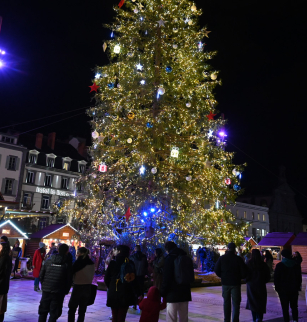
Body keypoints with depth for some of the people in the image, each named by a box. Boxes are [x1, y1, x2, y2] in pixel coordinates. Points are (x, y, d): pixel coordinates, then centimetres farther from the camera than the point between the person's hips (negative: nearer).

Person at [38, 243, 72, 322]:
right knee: (54, 313, 8)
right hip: (58, 292, -3)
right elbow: (69, 279, -7)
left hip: (46, 290, 3)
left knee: (43, 311, 18)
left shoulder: (48, 261, 1)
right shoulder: (67, 263, -9)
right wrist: (66, 291, 6)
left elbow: (41, 275, 5)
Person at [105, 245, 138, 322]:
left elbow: (106, 279, 2)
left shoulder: (112, 263, -2)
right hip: (125, 295, -2)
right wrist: (137, 293, 2)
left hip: (113, 295, 2)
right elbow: (133, 280, -7)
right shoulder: (130, 263, -7)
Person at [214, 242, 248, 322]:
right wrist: (239, 277, 10)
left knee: (226, 302, 15)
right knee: (235, 303, 4)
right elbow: (244, 272, -9)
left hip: (225, 283, 3)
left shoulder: (221, 258, -2)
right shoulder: (238, 259, -9)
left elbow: (216, 270, -1)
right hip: (235, 283, -2)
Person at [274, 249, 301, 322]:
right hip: (294, 290, 3)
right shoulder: (296, 265, 2)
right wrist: (298, 287, 16)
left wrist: (277, 288, 3)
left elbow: (276, 278, -7)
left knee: (285, 308, 4)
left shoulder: (279, 265, -9)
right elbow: (299, 278, 8)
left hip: (283, 290, -3)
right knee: (294, 306, 15)